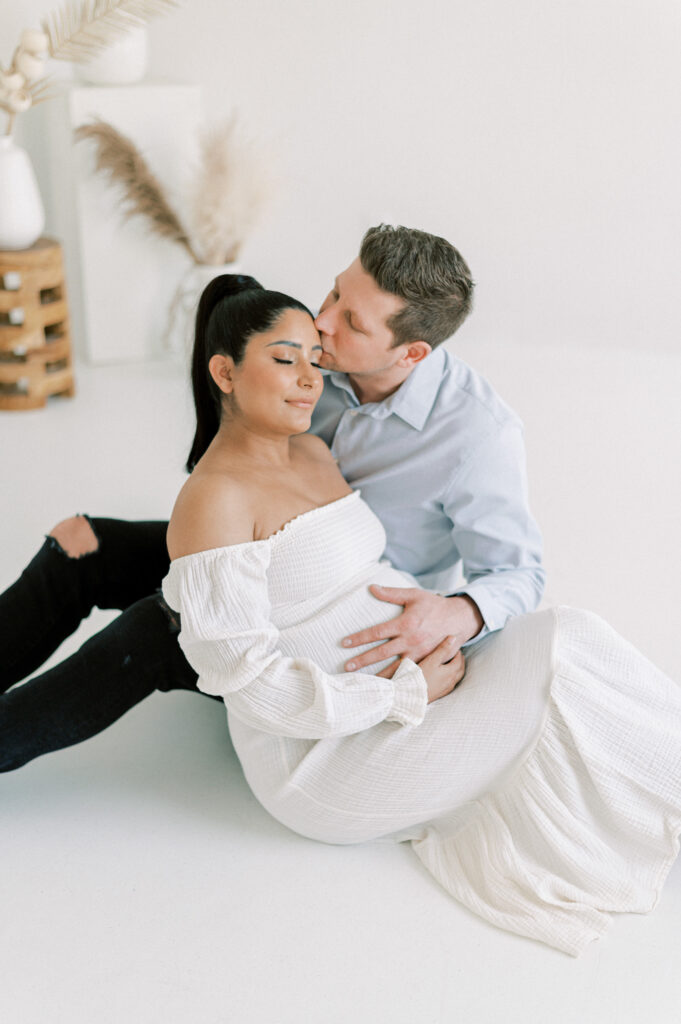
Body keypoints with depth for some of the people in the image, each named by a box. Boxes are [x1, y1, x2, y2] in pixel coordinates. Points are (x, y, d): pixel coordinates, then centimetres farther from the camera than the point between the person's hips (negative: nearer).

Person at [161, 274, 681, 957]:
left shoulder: (311, 452, 8)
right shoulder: (214, 501, -20)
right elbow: (250, 684, -22)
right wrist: (410, 693, -20)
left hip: (391, 690, 8)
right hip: (321, 755, -8)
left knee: (562, 639, -12)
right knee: (561, 654, -16)